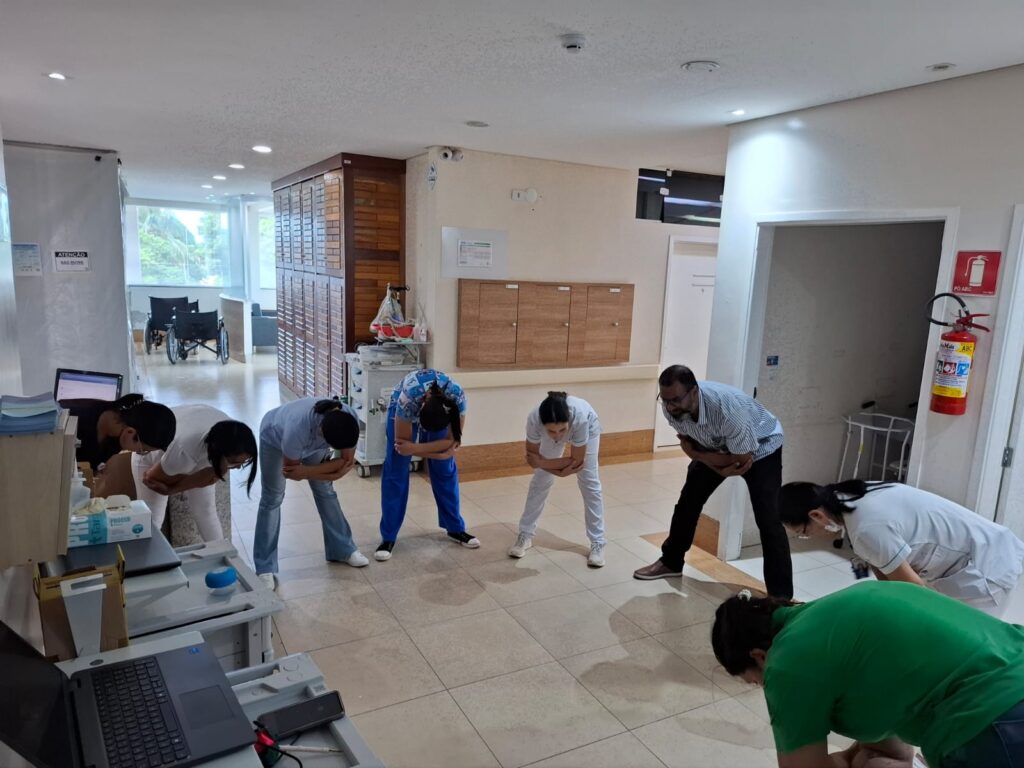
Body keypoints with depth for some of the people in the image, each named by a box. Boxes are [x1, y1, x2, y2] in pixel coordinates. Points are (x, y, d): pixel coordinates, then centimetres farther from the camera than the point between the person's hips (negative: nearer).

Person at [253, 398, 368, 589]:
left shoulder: (350, 421, -35)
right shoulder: (297, 429, -46)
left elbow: (347, 461, -23)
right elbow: (290, 471, -28)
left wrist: (308, 471, -33)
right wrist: (334, 471, -31)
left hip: (312, 440, 4)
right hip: (275, 436, -4)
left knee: (325, 491, 4)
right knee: (272, 498, -3)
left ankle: (343, 549, 19)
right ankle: (264, 568, 6)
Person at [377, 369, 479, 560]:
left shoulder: (457, 397, -37)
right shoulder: (408, 398, -42)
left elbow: (452, 440, -25)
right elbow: (402, 443, -28)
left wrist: (416, 448, -34)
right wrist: (438, 451, -30)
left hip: (439, 411, 2)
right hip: (405, 406, -2)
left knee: (446, 470, -1)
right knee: (395, 472, -8)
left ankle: (456, 529, 15)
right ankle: (388, 537, 1)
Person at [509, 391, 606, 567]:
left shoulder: (580, 418, -46)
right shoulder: (534, 419, -41)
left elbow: (577, 460, -30)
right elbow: (532, 457, -22)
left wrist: (542, 463, -28)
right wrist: (561, 470, -31)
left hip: (588, 428, -2)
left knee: (589, 484, -6)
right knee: (540, 481, 1)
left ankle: (598, 544, 5)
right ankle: (525, 535, 15)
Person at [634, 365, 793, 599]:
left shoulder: (728, 409, -43)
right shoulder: (671, 407, -25)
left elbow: (743, 460, -30)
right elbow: (688, 445, -8)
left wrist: (697, 454, -24)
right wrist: (720, 469, -23)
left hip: (761, 449, -5)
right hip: (717, 449, 6)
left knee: (767, 520, -15)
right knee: (688, 501, 8)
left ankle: (781, 597, -7)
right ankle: (670, 562, 29)